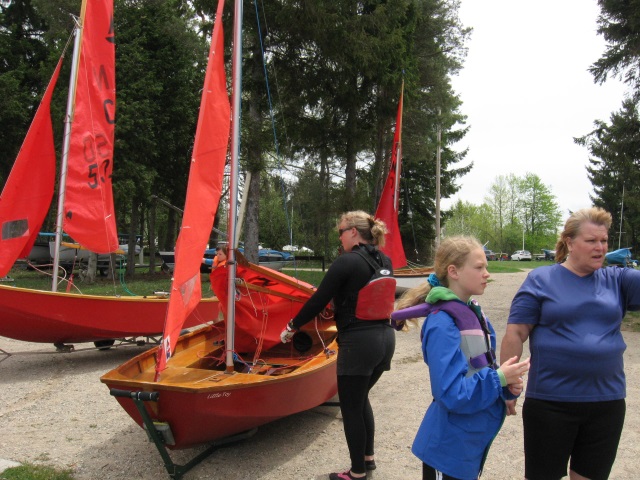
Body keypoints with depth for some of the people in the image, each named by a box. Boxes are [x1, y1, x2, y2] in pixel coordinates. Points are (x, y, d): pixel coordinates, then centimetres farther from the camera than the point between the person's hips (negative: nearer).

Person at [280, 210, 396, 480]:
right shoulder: (385, 261, 8)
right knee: (360, 398, 25)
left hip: (358, 342, -8)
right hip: (385, 337, 8)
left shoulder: (347, 261, -14)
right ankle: (368, 457, 35)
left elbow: (319, 300, -10)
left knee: (350, 407, 7)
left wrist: (292, 326, 3)